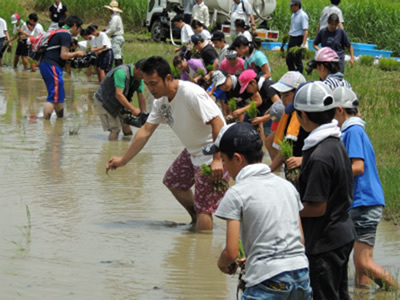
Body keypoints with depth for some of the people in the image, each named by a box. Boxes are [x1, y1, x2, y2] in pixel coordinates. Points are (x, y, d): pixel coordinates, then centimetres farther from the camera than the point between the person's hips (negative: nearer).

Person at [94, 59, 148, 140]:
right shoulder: (121, 72, -32)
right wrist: (133, 109, -35)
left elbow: (141, 96, 1)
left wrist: (143, 114, -4)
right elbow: (118, 95, -35)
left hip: (119, 104, 8)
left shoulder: (139, 78, -5)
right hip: (104, 102, -8)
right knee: (115, 130, -14)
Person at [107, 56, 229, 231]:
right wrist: (123, 160, 8)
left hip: (214, 152, -10)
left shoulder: (191, 94, -28)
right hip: (193, 151, 10)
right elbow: (146, 131, 8)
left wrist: (217, 160, -33)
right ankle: (196, 222, 40)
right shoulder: (161, 100, 1)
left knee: (203, 207, -11)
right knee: (173, 181, 25)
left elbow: (217, 123, -30)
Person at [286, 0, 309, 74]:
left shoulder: (303, 15, -15)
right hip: (292, 39, 9)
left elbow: (306, 30, -21)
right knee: (288, 59, 12)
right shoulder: (293, 14, 12)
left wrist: (304, 43, -29)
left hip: (298, 40, -9)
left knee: (297, 60, -3)